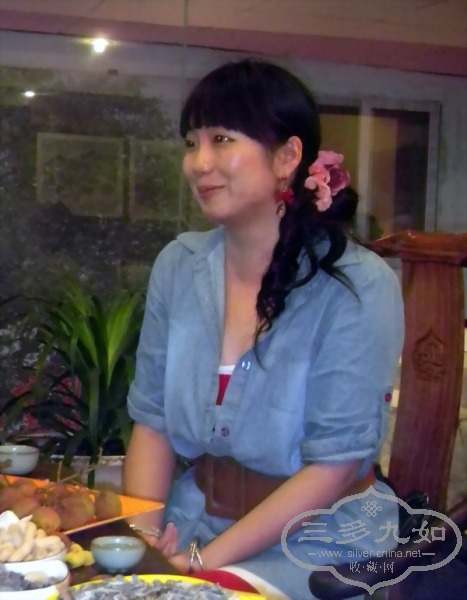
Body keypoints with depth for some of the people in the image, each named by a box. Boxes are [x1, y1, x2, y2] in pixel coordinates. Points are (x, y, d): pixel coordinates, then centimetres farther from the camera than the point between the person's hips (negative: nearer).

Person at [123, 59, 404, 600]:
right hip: (195, 519, 4)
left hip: (315, 540, -4)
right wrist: (141, 541, -10)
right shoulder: (178, 266, 1)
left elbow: (332, 466, -15)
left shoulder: (359, 287, -14)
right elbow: (152, 422, 4)